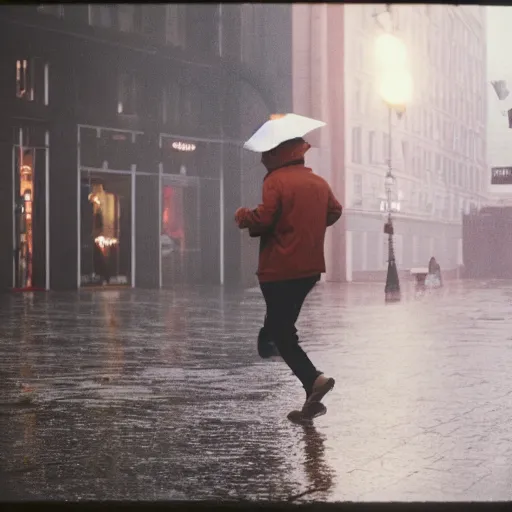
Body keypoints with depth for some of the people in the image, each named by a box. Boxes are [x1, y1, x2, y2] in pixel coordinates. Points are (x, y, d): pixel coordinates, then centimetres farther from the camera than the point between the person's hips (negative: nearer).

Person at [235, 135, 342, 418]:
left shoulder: (276, 180, -14)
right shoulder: (319, 182, 9)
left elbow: (263, 219, -21)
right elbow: (334, 211, 20)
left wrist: (242, 216, -1)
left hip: (279, 270, -8)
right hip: (311, 268, 8)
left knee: (281, 333, -3)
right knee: (285, 324, 19)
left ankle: (313, 379, -20)